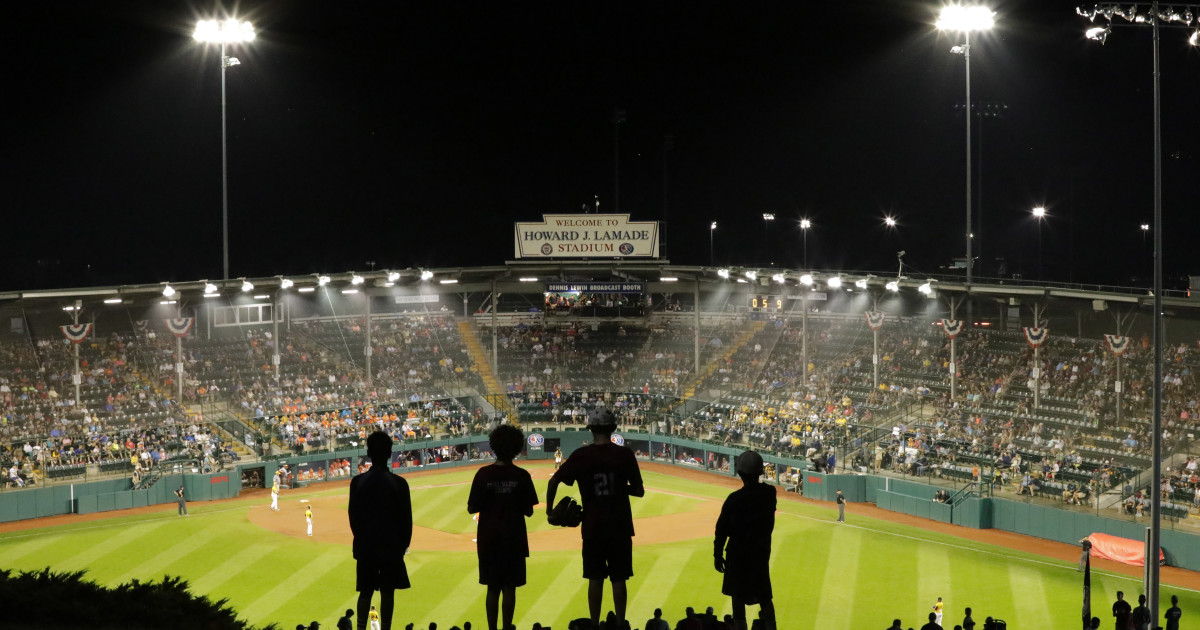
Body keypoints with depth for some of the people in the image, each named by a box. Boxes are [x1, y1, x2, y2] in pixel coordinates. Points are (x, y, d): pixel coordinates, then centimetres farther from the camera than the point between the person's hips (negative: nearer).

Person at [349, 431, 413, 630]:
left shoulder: (358, 482, -4)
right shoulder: (399, 483, -9)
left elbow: (353, 516, 2)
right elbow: (406, 519, -4)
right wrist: (403, 544, 8)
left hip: (365, 546, 2)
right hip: (391, 546, -2)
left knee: (365, 592, 11)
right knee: (388, 593, 4)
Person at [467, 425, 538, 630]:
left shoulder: (483, 474, -8)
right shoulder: (521, 476, -8)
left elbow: (472, 509, -5)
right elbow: (529, 511, -5)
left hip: (489, 540, 1)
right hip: (513, 540, -1)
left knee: (493, 588, 9)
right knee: (509, 587, 6)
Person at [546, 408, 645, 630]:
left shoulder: (581, 455, -6)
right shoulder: (624, 454, -6)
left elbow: (554, 481, -6)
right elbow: (639, 491, 0)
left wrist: (549, 508, 6)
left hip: (593, 528, 0)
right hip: (620, 527, 0)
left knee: (595, 578, 9)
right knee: (619, 579, 6)